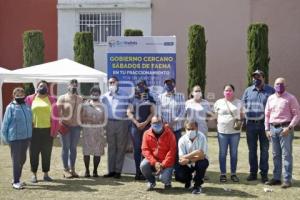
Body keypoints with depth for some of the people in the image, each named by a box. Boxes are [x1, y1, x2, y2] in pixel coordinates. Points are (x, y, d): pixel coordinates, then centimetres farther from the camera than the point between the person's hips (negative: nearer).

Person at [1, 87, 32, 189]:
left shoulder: (27, 106, 9)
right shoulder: (11, 107, -7)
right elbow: (5, 123, -4)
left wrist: (30, 136, 15)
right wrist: (5, 138, -5)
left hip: (26, 137, 6)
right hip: (15, 138, -6)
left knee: (22, 159, 13)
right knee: (16, 160, -2)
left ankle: (16, 179, 27)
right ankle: (16, 182, 6)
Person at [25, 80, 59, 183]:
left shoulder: (51, 99, 6)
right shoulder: (30, 99, 3)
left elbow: (55, 116, 4)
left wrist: (54, 130, -2)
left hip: (47, 130, 1)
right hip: (34, 130, -1)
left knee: (47, 153, 8)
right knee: (34, 153, 5)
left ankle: (46, 174, 19)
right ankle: (34, 174, 16)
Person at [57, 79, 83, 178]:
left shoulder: (80, 99, 11)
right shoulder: (62, 98, -1)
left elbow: (82, 111, 16)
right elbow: (58, 111, -6)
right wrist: (60, 122, -16)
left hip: (76, 126, 4)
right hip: (65, 126, -4)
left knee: (74, 148, 8)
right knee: (66, 147, 1)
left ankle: (72, 169, 15)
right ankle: (66, 169, 7)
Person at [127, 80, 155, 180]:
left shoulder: (150, 98, 10)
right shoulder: (134, 98, 11)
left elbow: (152, 112, 4)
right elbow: (129, 112, 6)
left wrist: (145, 123, -8)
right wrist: (136, 123, -5)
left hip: (147, 126, -1)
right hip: (135, 126, 1)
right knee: (137, 148, 1)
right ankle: (138, 172, 4)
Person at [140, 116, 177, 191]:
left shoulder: (169, 133, -8)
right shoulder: (147, 134, -2)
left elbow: (172, 150, -12)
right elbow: (145, 150, -7)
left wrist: (163, 164, -19)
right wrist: (154, 162, -20)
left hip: (166, 162, -3)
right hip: (153, 160, 3)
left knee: (163, 178, -26)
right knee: (143, 165, -27)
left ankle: (167, 182, 16)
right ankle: (151, 181, 4)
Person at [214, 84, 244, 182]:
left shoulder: (239, 102, 7)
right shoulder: (218, 102, 5)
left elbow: (242, 115, 13)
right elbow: (215, 115, 11)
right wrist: (220, 122, -2)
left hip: (235, 131, 1)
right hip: (222, 131, -1)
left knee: (234, 153, 7)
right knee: (222, 153, 3)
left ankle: (233, 173, 16)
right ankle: (223, 174, 11)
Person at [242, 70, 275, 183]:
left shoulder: (270, 91, 0)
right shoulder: (248, 91, 9)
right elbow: (243, 105, 12)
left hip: (264, 124, -3)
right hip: (251, 124, 3)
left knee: (264, 150, 4)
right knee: (252, 150, 9)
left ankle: (264, 174, 12)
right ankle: (253, 172, 19)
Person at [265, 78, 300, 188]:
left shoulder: (290, 98, -3)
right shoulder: (270, 98, 13)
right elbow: (267, 114, 16)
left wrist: (289, 127, -14)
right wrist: (267, 129, 10)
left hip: (285, 128, -5)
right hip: (273, 128, 5)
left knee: (286, 155, -4)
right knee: (276, 155, 10)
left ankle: (287, 180, -1)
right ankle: (276, 178, 17)